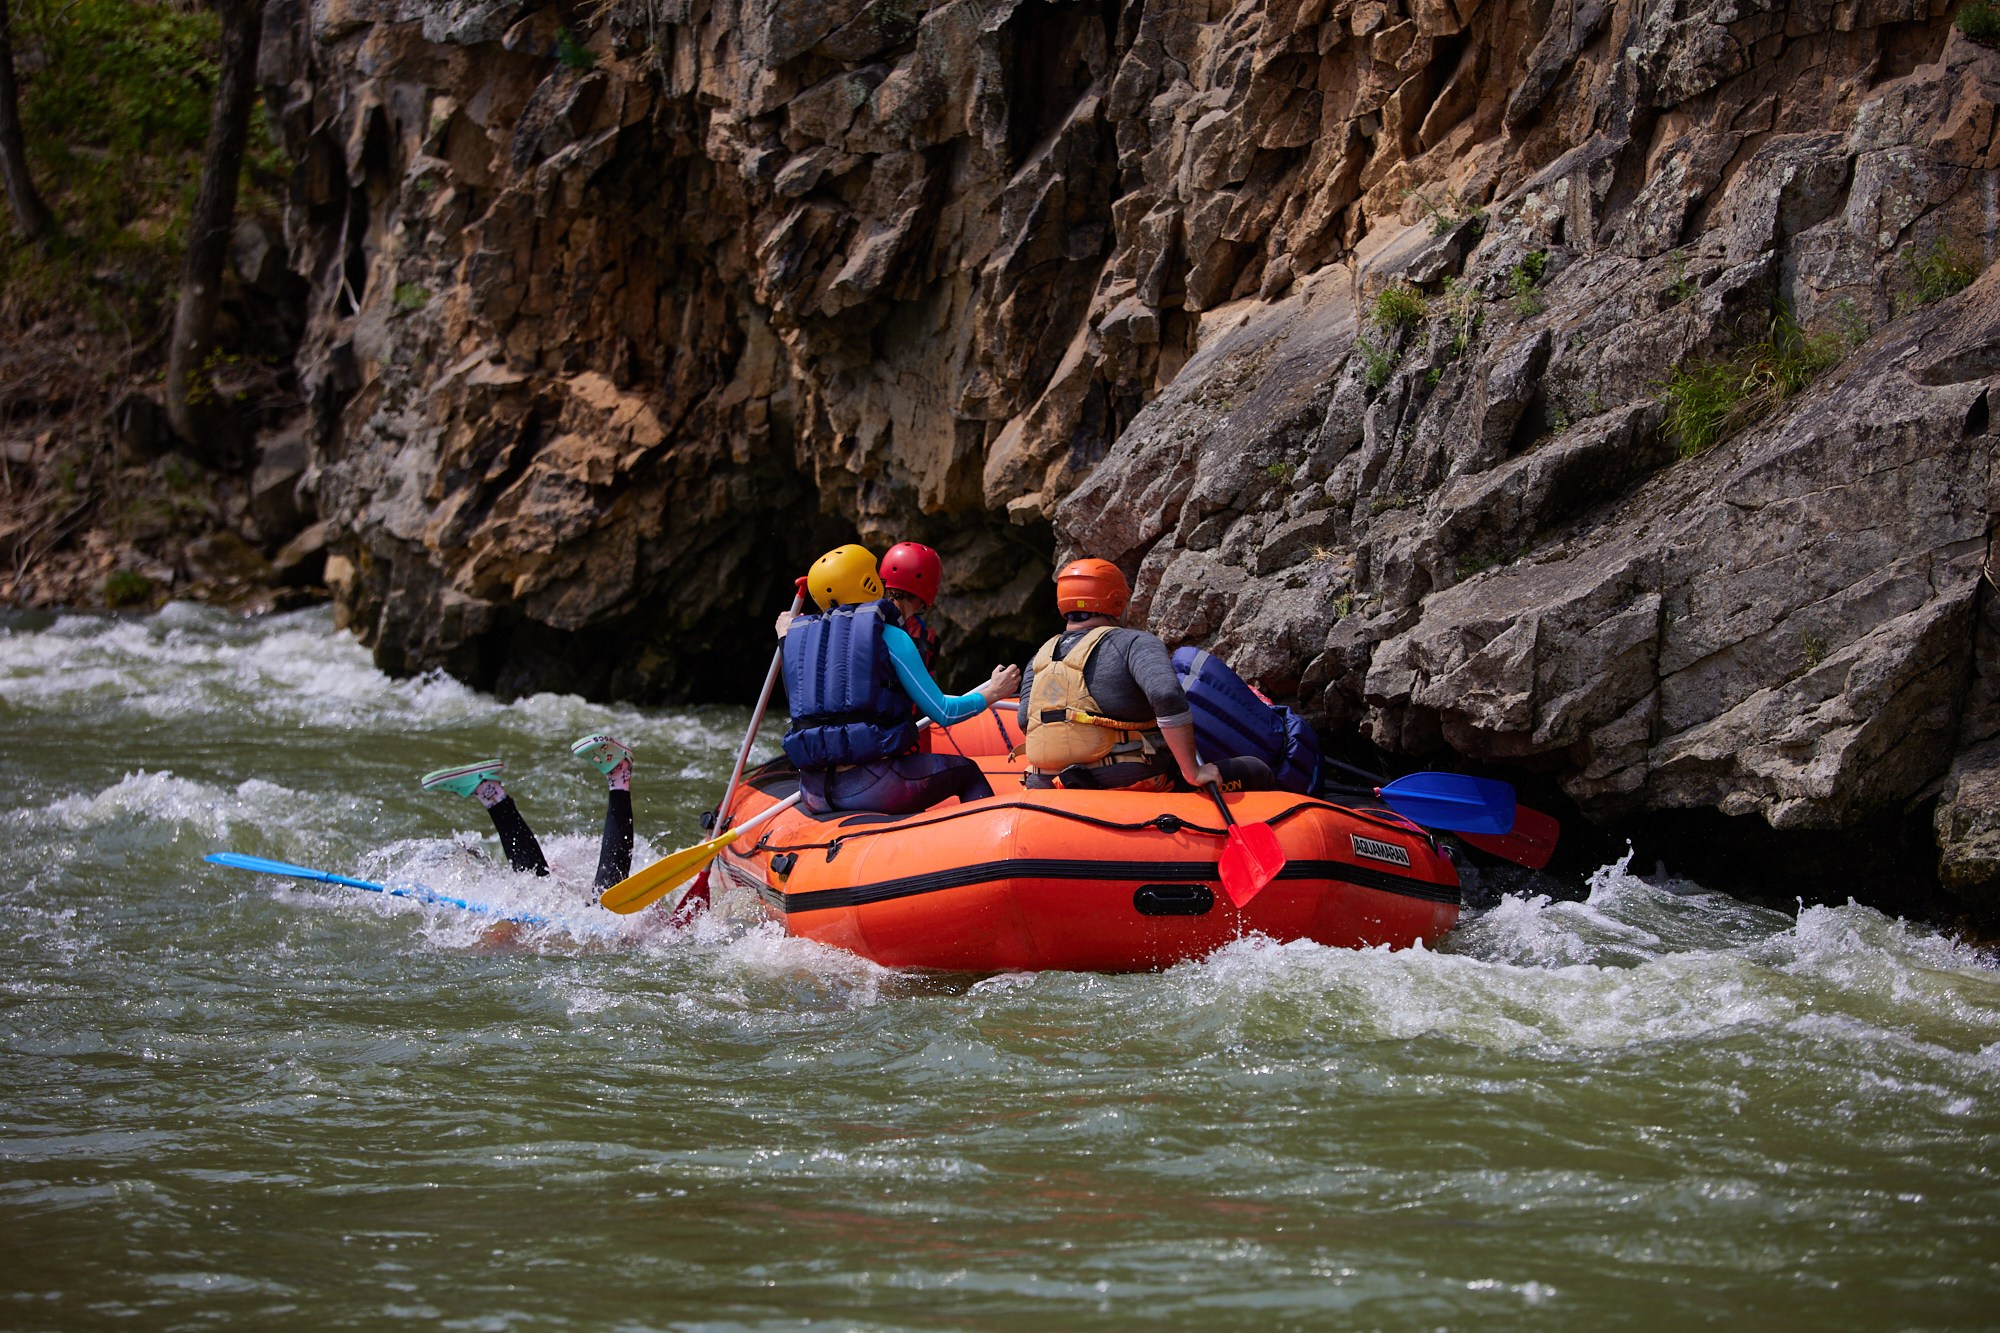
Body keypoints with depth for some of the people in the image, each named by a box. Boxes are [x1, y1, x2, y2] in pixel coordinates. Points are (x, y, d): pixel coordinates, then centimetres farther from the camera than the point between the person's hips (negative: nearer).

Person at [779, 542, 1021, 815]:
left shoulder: (801, 635, 12)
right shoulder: (891, 637, -3)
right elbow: (943, 713, -2)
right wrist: (992, 694, 17)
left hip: (816, 796, 5)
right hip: (873, 786, -5)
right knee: (967, 772, 19)